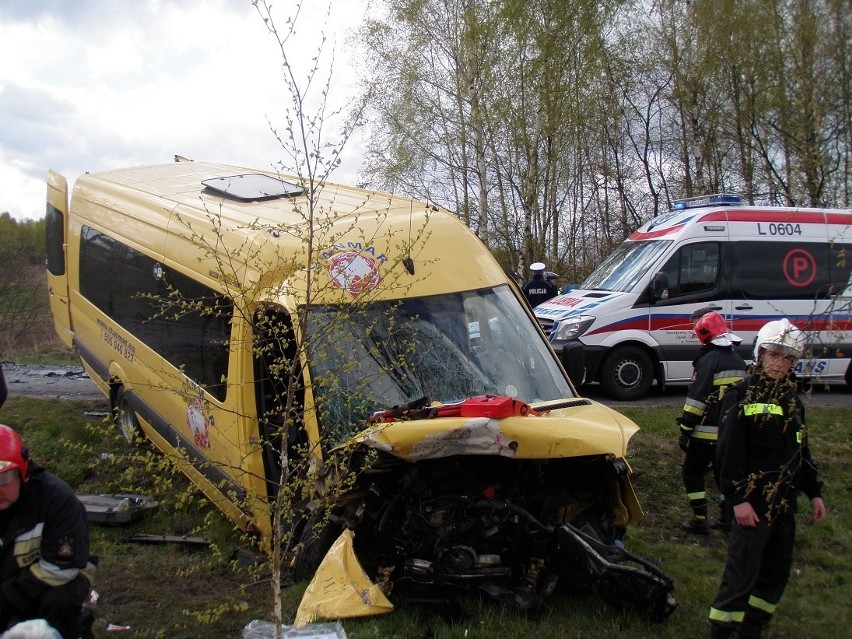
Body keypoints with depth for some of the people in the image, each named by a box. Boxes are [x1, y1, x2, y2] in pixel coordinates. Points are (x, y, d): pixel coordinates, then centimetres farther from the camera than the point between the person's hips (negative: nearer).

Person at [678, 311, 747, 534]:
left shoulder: (709, 360, -15)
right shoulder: (738, 360, 12)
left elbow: (696, 398, -18)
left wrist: (685, 430, -14)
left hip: (706, 432, -8)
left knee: (692, 472, 4)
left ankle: (700, 521, 3)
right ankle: (728, 517, 23)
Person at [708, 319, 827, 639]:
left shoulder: (791, 399, 13)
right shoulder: (742, 396, -10)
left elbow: (801, 451, 21)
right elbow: (729, 452, -15)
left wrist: (814, 492, 17)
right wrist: (738, 499, -20)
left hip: (784, 501, 8)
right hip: (752, 503, -8)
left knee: (776, 571, 14)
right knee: (742, 574, -6)